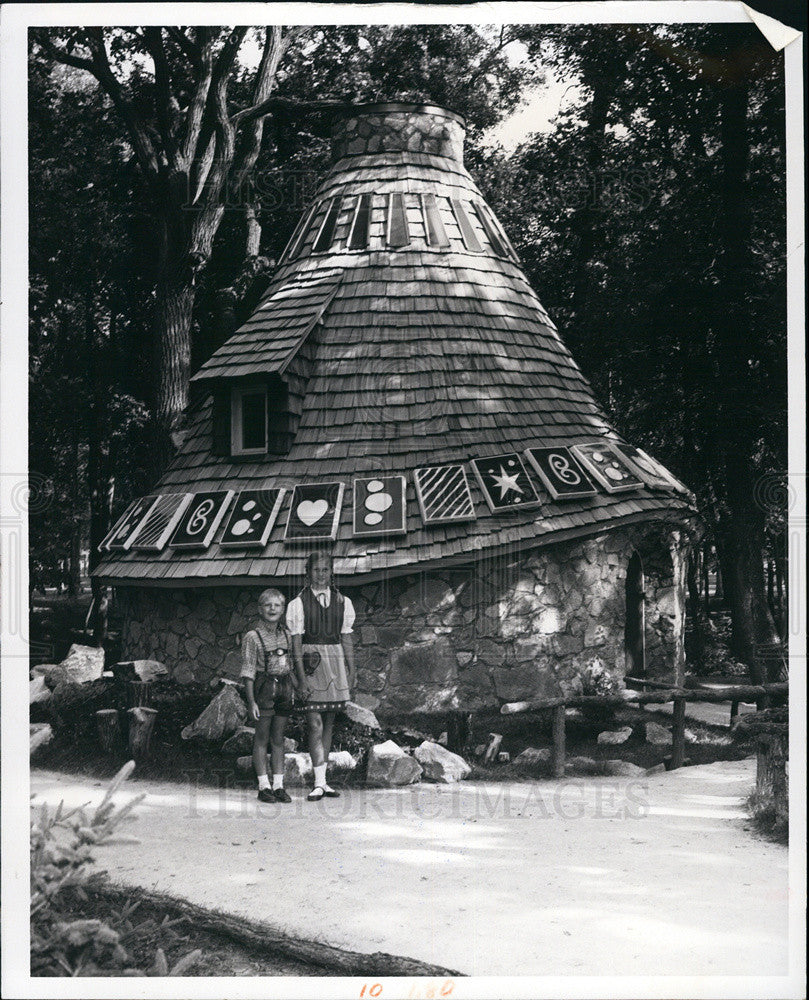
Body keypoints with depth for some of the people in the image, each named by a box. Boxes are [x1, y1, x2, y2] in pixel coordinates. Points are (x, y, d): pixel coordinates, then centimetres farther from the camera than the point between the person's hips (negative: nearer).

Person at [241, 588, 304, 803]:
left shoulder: (286, 635, 9)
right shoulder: (252, 637, -7)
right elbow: (248, 672, -8)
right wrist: (251, 701, -13)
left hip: (284, 687, 5)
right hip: (263, 688, -5)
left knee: (278, 739, 9)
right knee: (261, 738, 1)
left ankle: (279, 785, 13)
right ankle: (264, 786, 6)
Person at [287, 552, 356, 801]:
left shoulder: (342, 602, 9)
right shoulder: (298, 603, -1)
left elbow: (347, 639, 12)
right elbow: (296, 642, -5)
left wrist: (351, 672, 7)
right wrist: (302, 676, -12)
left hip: (336, 663, 4)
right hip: (311, 662, -4)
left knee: (329, 723, 8)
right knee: (315, 724, -9)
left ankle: (323, 780, 15)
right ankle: (319, 783, -7)